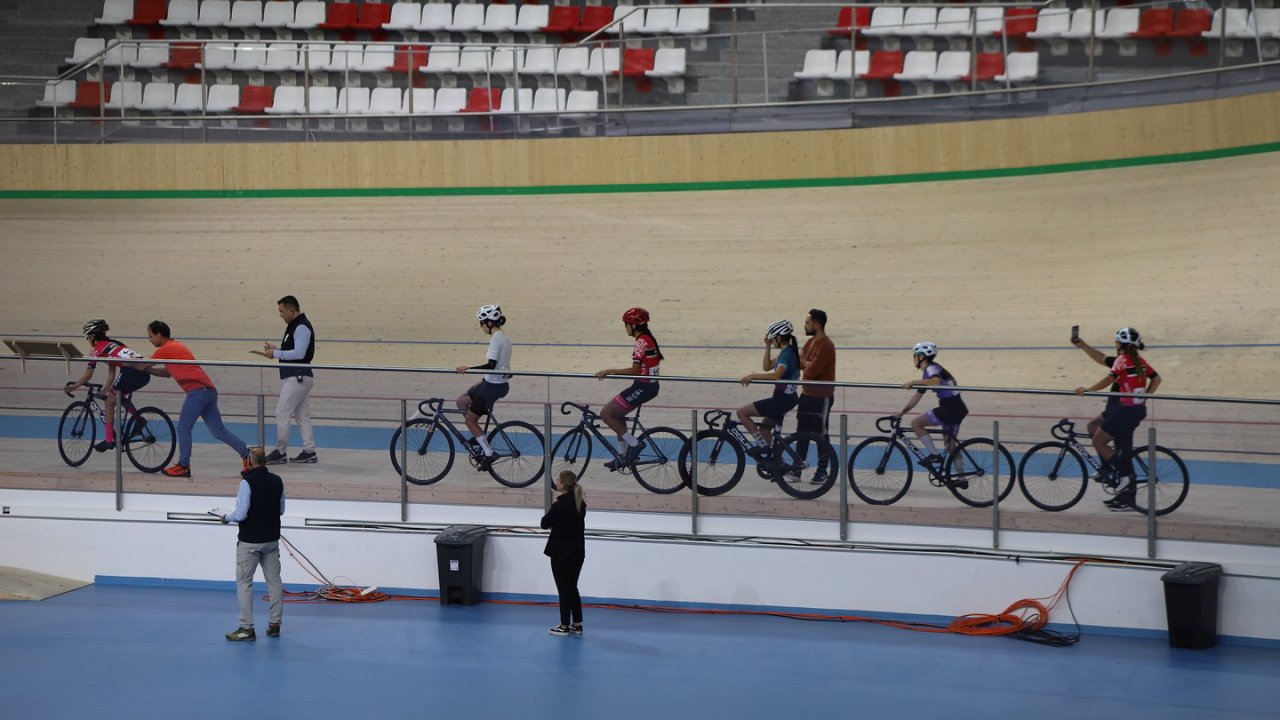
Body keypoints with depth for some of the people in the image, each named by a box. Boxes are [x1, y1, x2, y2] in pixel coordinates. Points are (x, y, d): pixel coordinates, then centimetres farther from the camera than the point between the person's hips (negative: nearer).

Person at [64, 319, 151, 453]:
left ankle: (109, 440, 8)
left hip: (131, 371, -7)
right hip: (144, 373, 7)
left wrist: (71, 388, 27)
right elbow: (112, 374, 33)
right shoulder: (113, 344, 31)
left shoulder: (96, 349, 10)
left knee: (110, 402, 10)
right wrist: (105, 391, 37)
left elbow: (87, 376, 15)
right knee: (118, 396, 29)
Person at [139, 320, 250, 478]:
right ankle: (247, 454, 3)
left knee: (183, 428, 0)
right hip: (208, 390, 9)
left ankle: (183, 466, 4)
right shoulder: (175, 347, 25)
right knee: (218, 431, 8)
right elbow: (167, 373, 31)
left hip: (198, 390, -9)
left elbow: (142, 366, 6)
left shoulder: (165, 349, -2)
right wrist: (145, 369, 28)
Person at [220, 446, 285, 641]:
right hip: (272, 539, 6)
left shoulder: (247, 482, -17)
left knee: (244, 583, 2)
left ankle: (246, 628, 1)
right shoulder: (277, 481, 2)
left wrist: (227, 518, 0)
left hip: (250, 541, -6)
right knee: (274, 581, 12)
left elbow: (241, 514, -19)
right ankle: (274, 625, 17)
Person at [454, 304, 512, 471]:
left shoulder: (496, 338, -18)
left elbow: (491, 365, -27)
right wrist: (484, 379, 23)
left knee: (470, 419, 2)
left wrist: (468, 368, -29)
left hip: (493, 386, -9)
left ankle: (488, 454, 5)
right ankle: (477, 438, 20)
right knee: (462, 401, 17)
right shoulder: (502, 337, 11)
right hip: (497, 382, 9)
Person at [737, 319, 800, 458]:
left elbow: (776, 375, -35)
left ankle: (762, 445, -4)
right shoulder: (787, 351, 11)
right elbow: (767, 367, 18)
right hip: (786, 397, 10)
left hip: (782, 399, -10)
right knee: (764, 428, 22)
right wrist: (768, 347, 9)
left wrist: (753, 376, -32)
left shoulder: (787, 353, -19)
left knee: (742, 412, -9)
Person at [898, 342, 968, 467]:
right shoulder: (927, 372, 20)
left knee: (916, 423, -7)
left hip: (950, 408, -10)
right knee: (951, 446, 15)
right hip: (956, 409, 10)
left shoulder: (931, 368, -9)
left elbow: (936, 381, -33)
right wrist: (901, 413, 20)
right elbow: (917, 396, 23)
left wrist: (913, 382, -31)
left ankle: (934, 455, -6)